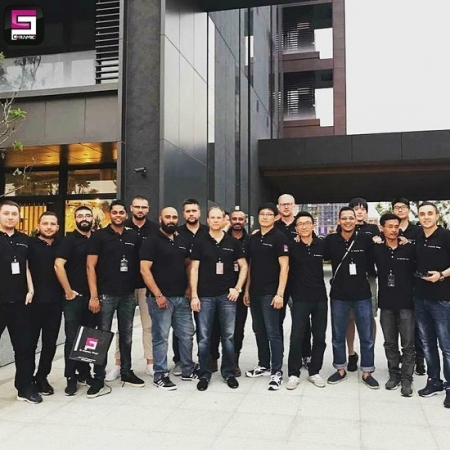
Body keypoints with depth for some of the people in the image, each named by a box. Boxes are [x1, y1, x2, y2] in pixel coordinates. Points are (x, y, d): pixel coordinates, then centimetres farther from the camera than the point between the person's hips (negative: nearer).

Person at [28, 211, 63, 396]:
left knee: (50, 342, 10)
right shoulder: (30, 244, -2)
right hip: (34, 301, -3)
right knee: (30, 342, 6)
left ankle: (42, 377, 24)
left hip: (55, 302, 4)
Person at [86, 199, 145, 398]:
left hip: (128, 294, 4)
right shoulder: (99, 236, -4)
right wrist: (93, 296, -14)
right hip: (106, 294, -4)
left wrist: (136, 287, 5)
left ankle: (126, 373, 27)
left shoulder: (134, 236, 7)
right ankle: (99, 380, 9)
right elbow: (90, 266, -7)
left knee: (126, 335, 13)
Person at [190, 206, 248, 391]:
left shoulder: (233, 242, 5)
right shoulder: (200, 243, 2)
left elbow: (243, 266, 8)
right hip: (205, 296, -1)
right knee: (204, 338, 5)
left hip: (227, 296, 1)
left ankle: (228, 373, 21)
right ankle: (204, 374, 17)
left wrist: (237, 288, -2)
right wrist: (194, 295, -6)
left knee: (228, 336, 8)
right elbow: (194, 269, 0)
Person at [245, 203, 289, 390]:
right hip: (255, 292, 7)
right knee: (259, 330, 15)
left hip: (270, 293, -6)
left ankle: (277, 372, 5)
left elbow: (284, 267, -12)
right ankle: (263, 365, 29)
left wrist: (280, 293, -18)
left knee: (273, 332, -3)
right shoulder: (253, 238, 10)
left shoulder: (279, 238, -8)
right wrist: (247, 290, 11)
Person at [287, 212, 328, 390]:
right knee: (296, 337, -1)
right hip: (300, 298, -2)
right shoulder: (291, 246, -6)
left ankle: (314, 372, 24)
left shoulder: (322, 244, 0)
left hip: (320, 297, 3)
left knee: (319, 337, 9)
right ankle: (293, 374, 12)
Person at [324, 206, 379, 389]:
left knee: (367, 337, 8)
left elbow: (372, 264, 3)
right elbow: (322, 258, 7)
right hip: (339, 295, 1)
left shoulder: (366, 239, -5)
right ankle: (340, 370, 28)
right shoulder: (331, 240, -4)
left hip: (363, 295, 0)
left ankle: (367, 373, 22)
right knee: (338, 336, 12)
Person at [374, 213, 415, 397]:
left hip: (406, 303, -2)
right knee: (390, 343, 12)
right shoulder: (376, 250, 0)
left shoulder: (409, 249, -4)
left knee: (408, 344, 3)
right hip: (386, 303, 2)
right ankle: (394, 375, 26)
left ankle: (406, 379, 13)